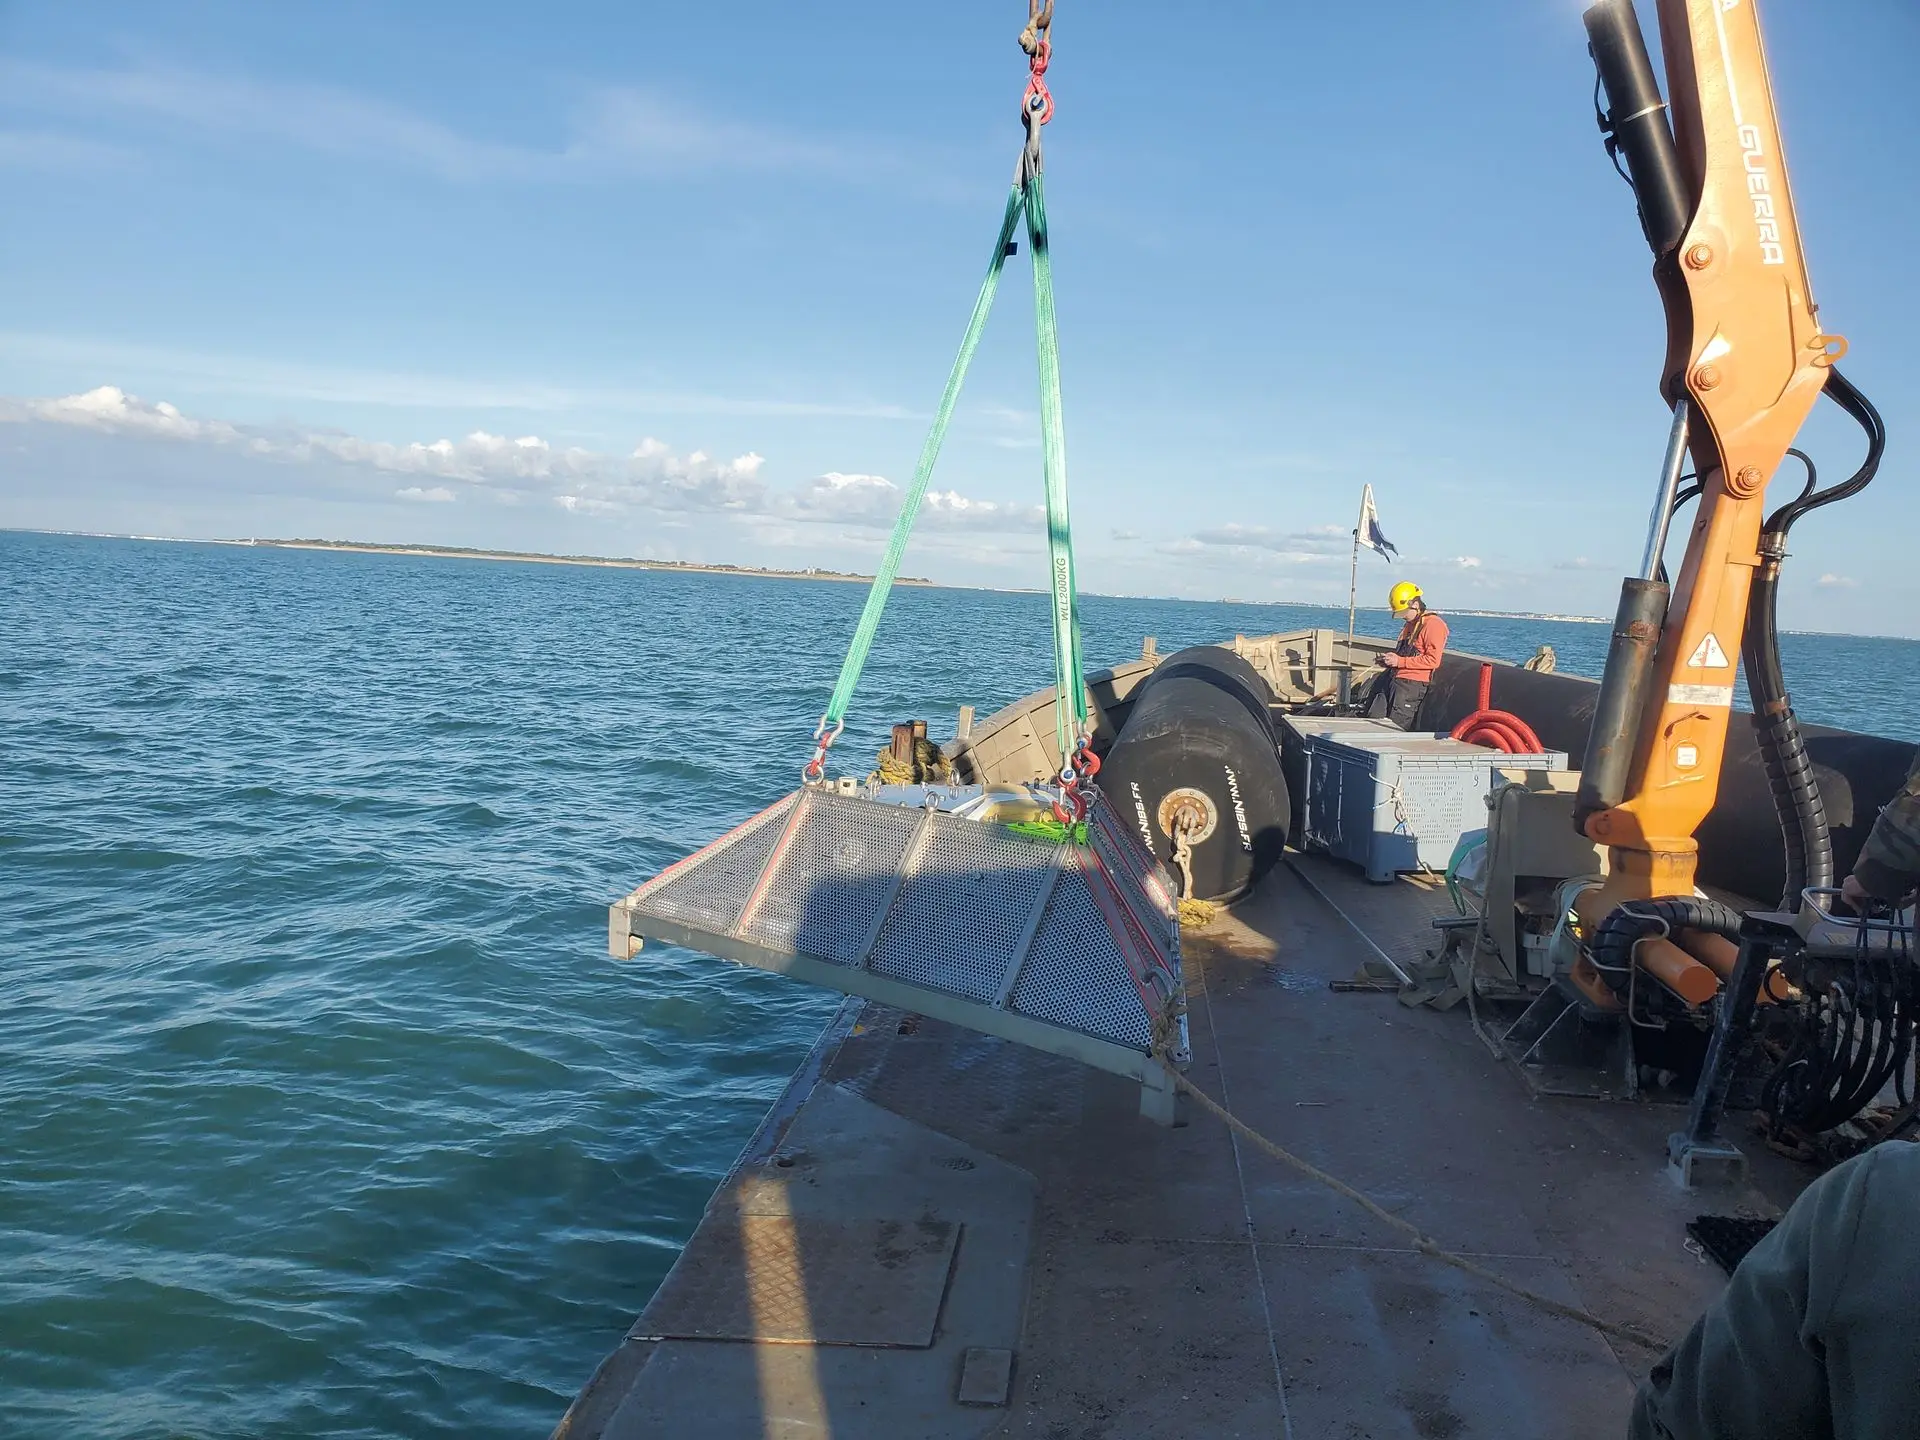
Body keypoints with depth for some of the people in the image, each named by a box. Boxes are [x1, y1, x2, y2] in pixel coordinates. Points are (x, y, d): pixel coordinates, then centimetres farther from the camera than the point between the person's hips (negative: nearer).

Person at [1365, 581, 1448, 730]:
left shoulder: (1433, 624, -10)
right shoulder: (1409, 624, 20)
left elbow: (1433, 660, -18)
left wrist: (1400, 661, -18)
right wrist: (1389, 659, 12)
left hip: (1412, 683, -9)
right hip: (1394, 678, 9)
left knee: (1395, 727, -9)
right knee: (1374, 720, 4)